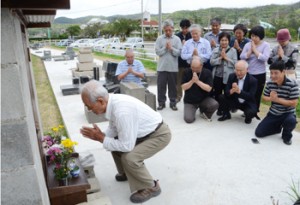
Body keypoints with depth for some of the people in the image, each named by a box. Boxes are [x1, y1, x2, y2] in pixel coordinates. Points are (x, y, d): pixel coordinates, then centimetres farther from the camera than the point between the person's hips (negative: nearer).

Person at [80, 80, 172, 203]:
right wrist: (99, 135, -12)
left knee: (129, 158, -23)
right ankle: (126, 173, 32)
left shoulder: (122, 111, -36)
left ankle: (151, 188, 3)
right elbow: (113, 129, 7)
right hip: (144, 131, 9)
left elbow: (127, 146, -28)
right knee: (116, 142, 8)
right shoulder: (112, 101, -9)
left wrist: (101, 139, -19)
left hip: (159, 134, -9)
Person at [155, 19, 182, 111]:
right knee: (161, 85, 4)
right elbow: (157, 52, -4)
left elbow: (179, 52, -5)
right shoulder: (159, 39, 3)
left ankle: (173, 103, 19)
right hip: (162, 67, 0)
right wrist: (165, 47, -14)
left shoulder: (177, 39, 2)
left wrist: (171, 48, -17)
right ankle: (161, 102, 15)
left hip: (173, 67, 0)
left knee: (172, 86, 9)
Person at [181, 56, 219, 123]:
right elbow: (184, 87, -11)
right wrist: (192, 81, -26)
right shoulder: (187, 72, -6)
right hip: (190, 101, -1)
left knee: (215, 104, -28)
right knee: (188, 119, -20)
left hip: (204, 99, 1)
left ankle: (204, 112, 6)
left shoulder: (207, 72, -9)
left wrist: (198, 81, -29)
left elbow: (209, 89, -18)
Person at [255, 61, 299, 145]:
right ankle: (278, 127, 23)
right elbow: (264, 97, 3)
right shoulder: (269, 83, -6)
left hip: (288, 113, -3)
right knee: (258, 133, -6)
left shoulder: (292, 84, -19)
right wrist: (270, 98, -20)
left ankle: (286, 135, -4)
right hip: (273, 113, 4)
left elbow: (293, 103, -20)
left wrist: (277, 99, -28)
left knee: (291, 121, -40)